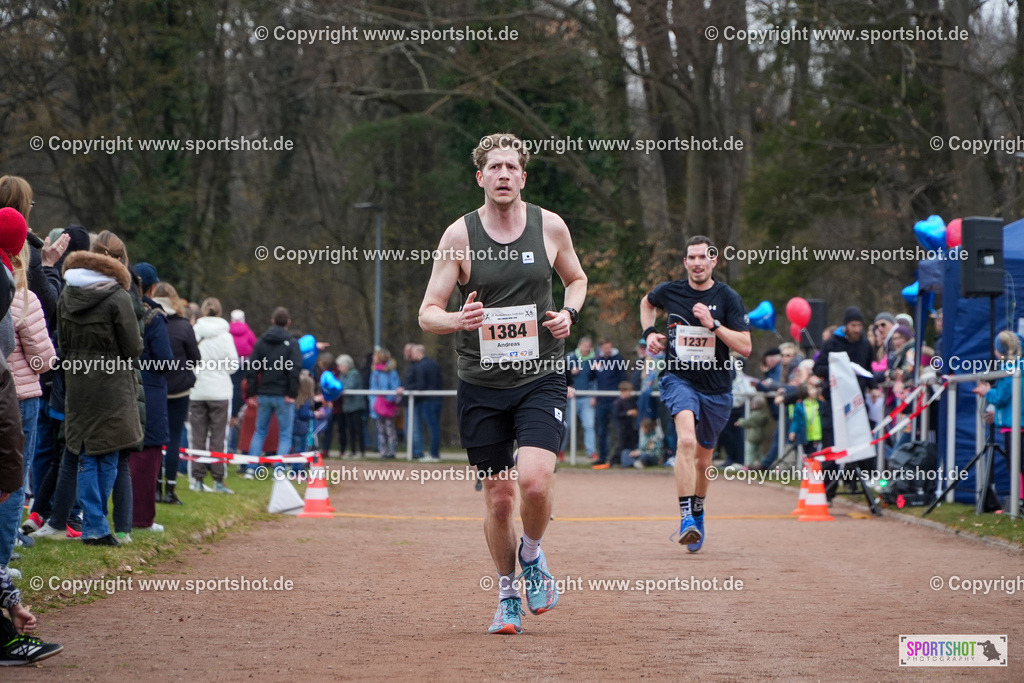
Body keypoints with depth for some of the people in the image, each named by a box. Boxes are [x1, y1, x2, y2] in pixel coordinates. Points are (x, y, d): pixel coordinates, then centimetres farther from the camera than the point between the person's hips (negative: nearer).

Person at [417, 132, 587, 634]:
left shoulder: (550, 227, 1)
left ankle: (532, 554, 10)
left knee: (534, 479, -21)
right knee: (499, 497, 4)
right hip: (481, 385, 0)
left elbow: (576, 278, 20)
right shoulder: (460, 235, -3)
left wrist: (569, 313, -1)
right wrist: (457, 320, -25)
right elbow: (427, 313, -2)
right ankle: (507, 594, 25)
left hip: (540, 379, 0)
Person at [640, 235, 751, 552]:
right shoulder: (670, 291, -1)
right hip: (679, 379, -1)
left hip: (716, 388, 1)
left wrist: (713, 324, -20)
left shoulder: (727, 298, -6)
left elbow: (745, 347, -11)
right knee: (686, 440, -28)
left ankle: (697, 512, 41)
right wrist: (650, 333, 7)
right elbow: (647, 303, 24)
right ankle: (686, 517, -32)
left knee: (703, 457, 14)